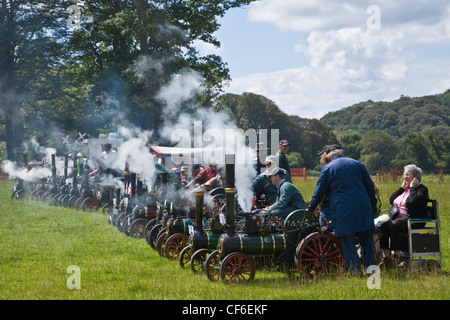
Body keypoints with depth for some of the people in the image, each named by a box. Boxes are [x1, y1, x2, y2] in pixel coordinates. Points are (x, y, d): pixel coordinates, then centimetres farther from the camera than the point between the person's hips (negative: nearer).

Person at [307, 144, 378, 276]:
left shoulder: (327, 168, 0)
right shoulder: (357, 164, 12)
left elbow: (319, 192, 4)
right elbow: (370, 187, 13)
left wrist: (310, 209, 16)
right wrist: (373, 206, 22)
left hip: (343, 213, -4)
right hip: (364, 210, 4)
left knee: (348, 245, 1)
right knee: (368, 242, 10)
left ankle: (356, 274, -3)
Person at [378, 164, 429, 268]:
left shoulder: (422, 189, 3)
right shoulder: (404, 190, 27)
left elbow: (413, 201, -18)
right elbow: (391, 200, 17)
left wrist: (412, 187, -4)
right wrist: (402, 188, 13)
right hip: (398, 219, 7)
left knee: (392, 225, -35)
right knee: (382, 226, -23)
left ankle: (397, 255, -27)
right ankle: (386, 257, -28)